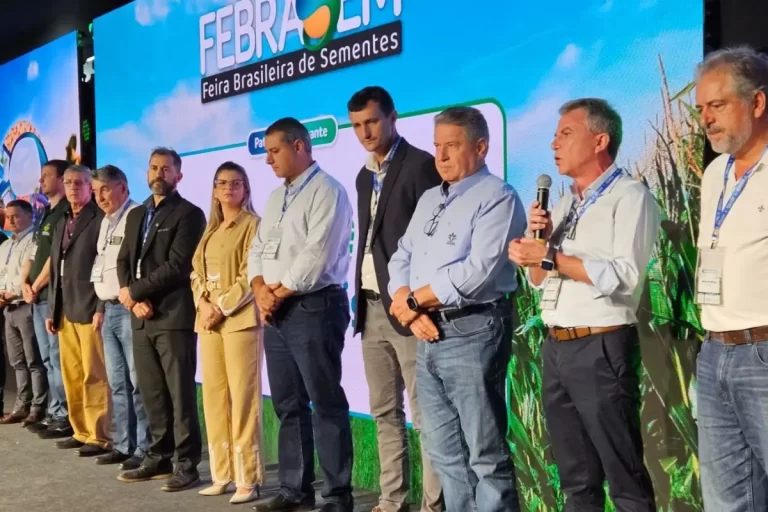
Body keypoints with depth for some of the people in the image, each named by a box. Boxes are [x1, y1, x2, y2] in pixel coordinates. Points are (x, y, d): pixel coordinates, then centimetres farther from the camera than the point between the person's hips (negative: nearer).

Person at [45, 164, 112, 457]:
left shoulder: (100, 219, -6)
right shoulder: (61, 224, 19)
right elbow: (55, 270, 21)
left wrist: (102, 308, -17)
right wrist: (52, 310, 16)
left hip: (90, 310, -8)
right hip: (65, 311, 8)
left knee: (94, 376, -5)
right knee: (71, 376, 11)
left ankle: (100, 437, 1)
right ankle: (81, 432, 21)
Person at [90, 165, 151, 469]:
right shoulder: (105, 222, 19)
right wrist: (100, 306, 19)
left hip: (130, 309, -9)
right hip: (109, 310, 9)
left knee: (138, 382, -6)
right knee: (117, 383, 12)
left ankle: (144, 448, 0)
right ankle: (123, 445, 20)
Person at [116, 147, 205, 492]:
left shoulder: (189, 214, -4)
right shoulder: (136, 215, 19)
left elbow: (177, 265, -13)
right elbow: (123, 260, 13)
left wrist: (134, 291, -10)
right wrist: (134, 302, -4)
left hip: (174, 316, -7)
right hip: (142, 318, 7)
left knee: (180, 393, -3)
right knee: (152, 393, 11)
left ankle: (187, 465, 3)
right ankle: (159, 458, 21)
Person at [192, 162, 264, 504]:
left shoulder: (253, 224, -2)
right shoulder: (211, 229, 19)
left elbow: (251, 274, -9)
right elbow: (197, 271, 15)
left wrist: (222, 307, -14)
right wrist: (202, 304, -3)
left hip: (240, 318, -7)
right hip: (208, 320, 7)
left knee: (243, 396, -7)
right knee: (213, 396, 8)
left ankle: (248, 479, -2)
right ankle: (222, 473, 16)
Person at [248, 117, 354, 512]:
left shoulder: (327, 191, -9)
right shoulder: (276, 197, 18)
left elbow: (316, 257, -17)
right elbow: (257, 250, 15)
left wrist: (277, 293, -9)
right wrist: (261, 291, -4)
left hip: (313, 308, -8)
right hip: (276, 312, 8)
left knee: (326, 405, -4)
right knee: (288, 405, 12)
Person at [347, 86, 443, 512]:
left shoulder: (421, 164, -7)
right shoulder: (364, 175, 17)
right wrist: (359, 295, 13)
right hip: (371, 306, 8)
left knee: (424, 413, -4)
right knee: (384, 412, 12)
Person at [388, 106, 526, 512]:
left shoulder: (497, 198, -8)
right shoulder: (429, 199, 18)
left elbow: (477, 273, -19)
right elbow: (401, 259, 14)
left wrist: (413, 301, -9)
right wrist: (413, 313, -6)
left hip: (471, 334, -8)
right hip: (427, 337, 8)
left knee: (486, 456, 0)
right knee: (445, 453, 15)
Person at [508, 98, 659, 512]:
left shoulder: (630, 197, -7)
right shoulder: (563, 205, 17)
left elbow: (623, 275, -20)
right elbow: (539, 279, 18)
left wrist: (550, 255, -16)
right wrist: (537, 239, 0)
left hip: (601, 348, -8)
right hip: (555, 348, 8)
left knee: (624, 477, 0)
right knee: (576, 477, 15)